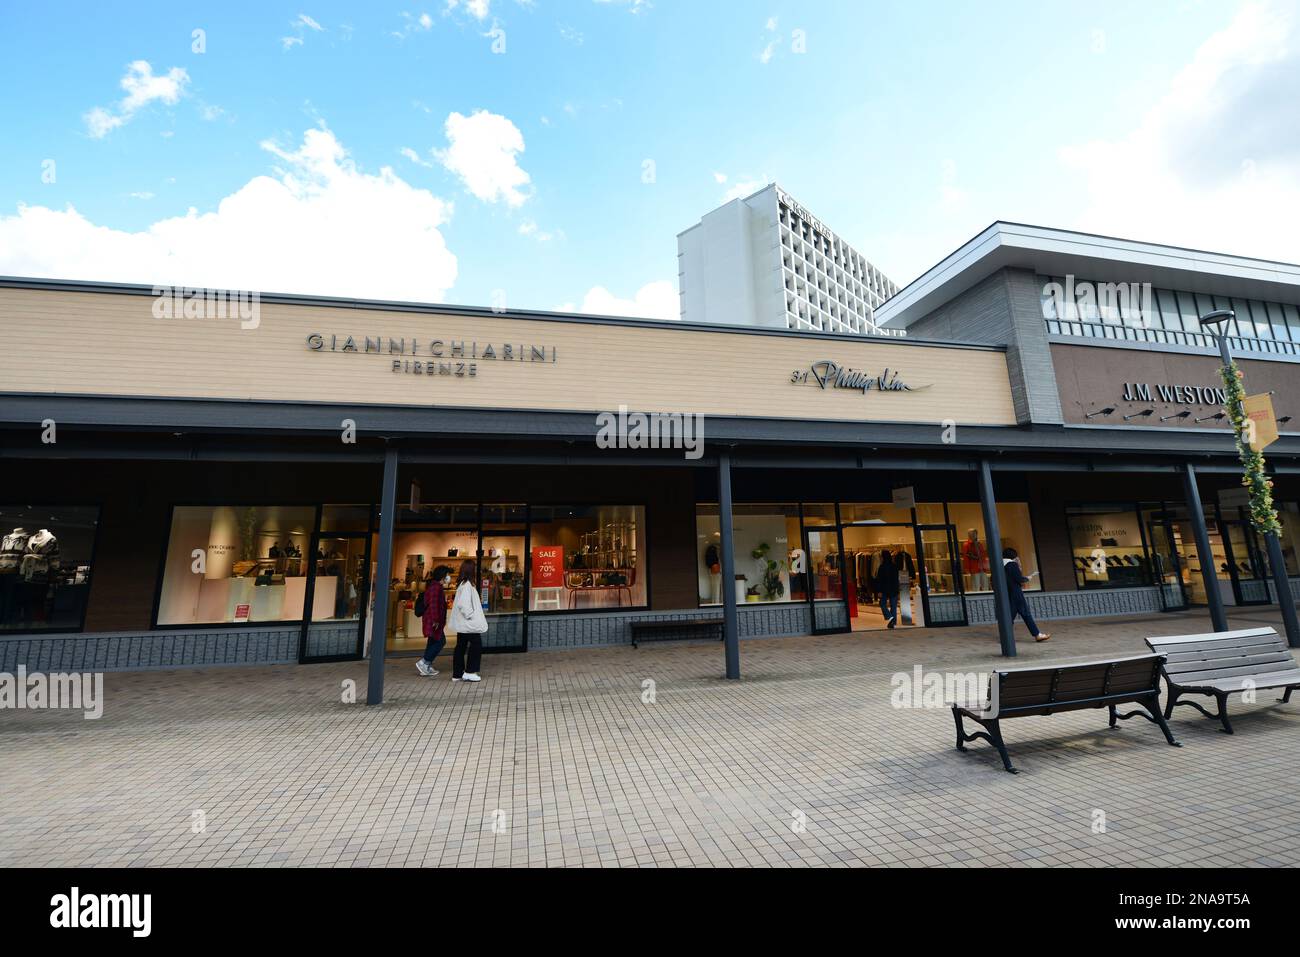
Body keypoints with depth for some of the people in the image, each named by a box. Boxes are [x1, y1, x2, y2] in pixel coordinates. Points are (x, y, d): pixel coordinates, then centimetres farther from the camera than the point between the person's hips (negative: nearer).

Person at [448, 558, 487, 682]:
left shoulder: (462, 583, 11)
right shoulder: (467, 585, -19)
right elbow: (463, 604, -25)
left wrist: (478, 601, 12)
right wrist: (471, 615, -17)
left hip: (462, 623, 10)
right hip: (469, 624, -10)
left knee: (461, 646, 12)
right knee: (476, 644, -1)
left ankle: (457, 674, 18)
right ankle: (469, 672, 4)